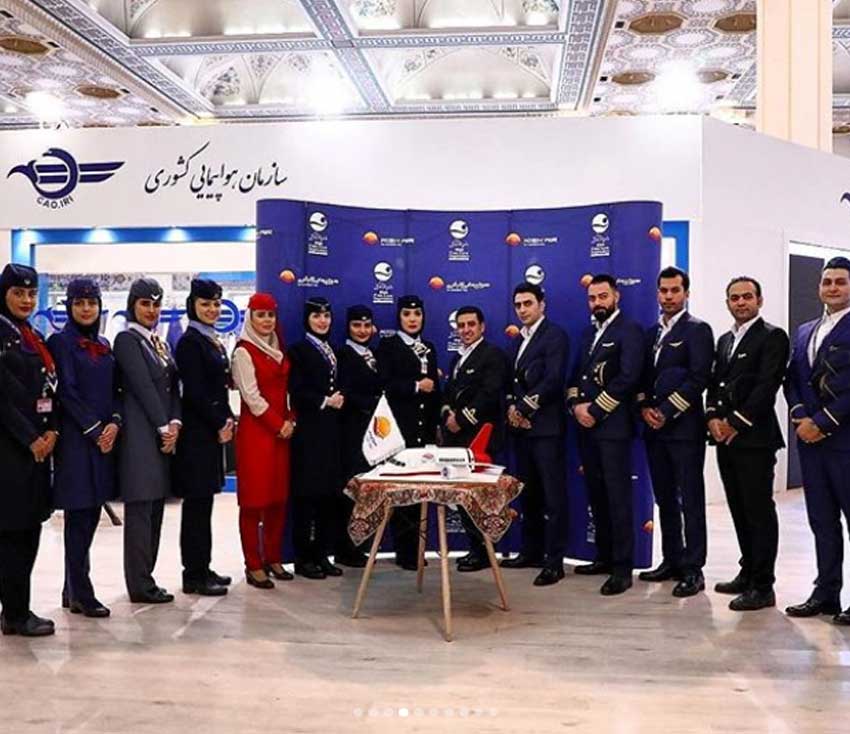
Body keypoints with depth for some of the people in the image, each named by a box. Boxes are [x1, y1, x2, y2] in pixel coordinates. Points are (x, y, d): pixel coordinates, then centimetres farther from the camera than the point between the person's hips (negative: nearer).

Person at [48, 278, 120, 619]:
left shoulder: (103, 344, 15)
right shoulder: (60, 342, -3)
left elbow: (114, 389, 12)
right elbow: (66, 392, -10)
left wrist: (115, 422, -5)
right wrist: (94, 429, -13)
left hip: (105, 436, 6)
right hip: (76, 438, -6)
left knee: (92, 514, 9)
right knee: (78, 517, -2)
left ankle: (73, 590, 20)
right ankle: (81, 593, 5)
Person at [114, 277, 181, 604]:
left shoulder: (160, 343, 18)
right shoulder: (127, 340, -5)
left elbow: (173, 387, 11)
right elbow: (143, 386, -12)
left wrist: (175, 423, -4)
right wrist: (162, 426, -12)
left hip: (163, 433, 8)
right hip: (140, 434, -8)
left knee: (155, 508, 9)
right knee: (140, 508, -5)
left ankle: (144, 577, 16)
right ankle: (140, 585, 0)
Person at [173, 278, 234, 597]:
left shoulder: (214, 341, 15)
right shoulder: (189, 341, -11)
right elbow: (194, 391, -16)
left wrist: (227, 420, 4)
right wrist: (219, 424, -11)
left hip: (215, 429, 9)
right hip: (197, 430, -9)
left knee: (204, 500, 13)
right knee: (197, 502, -3)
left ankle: (202, 568, 21)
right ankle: (194, 575, 4)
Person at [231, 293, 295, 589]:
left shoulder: (278, 349, 14)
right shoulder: (244, 351, -7)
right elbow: (252, 397, -12)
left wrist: (291, 420, 0)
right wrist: (279, 424, -10)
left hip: (282, 430, 7)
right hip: (255, 431, -7)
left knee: (279, 497, 9)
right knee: (254, 499, -1)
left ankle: (273, 558, 20)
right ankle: (254, 565, 6)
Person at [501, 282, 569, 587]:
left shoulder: (554, 335, -6)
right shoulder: (521, 340, 19)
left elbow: (553, 379, -16)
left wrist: (524, 409, -12)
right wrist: (511, 407, -1)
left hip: (546, 427, -8)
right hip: (521, 427, 8)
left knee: (552, 494, -4)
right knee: (528, 493, 13)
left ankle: (554, 561, -1)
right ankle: (531, 551, 22)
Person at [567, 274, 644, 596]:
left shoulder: (629, 330, -4)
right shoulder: (589, 332, 20)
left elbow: (628, 377, -15)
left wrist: (595, 410, -14)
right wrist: (576, 405, -1)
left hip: (613, 426, -7)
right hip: (586, 426, 7)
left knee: (617, 496, -5)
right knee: (596, 495, 12)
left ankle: (622, 567, -1)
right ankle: (605, 556, 22)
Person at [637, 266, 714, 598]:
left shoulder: (698, 330, -4)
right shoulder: (652, 332, 17)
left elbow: (698, 378, -12)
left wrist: (666, 412, -14)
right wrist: (645, 407, -2)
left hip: (684, 427, -7)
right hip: (654, 427, 7)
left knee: (690, 500, -2)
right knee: (665, 499, 12)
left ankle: (693, 569, 4)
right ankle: (672, 560, 21)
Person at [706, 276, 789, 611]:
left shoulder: (772, 336, -4)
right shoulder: (724, 340, 19)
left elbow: (767, 385, -13)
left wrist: (736, 423, -14)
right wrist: (713, 417, -1)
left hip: (754, 437, -7)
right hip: (725, 438, 7)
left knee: (759, 511, -3)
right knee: (739, 510, 13)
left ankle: (762, 586, 3)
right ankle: (748, 573, 23)